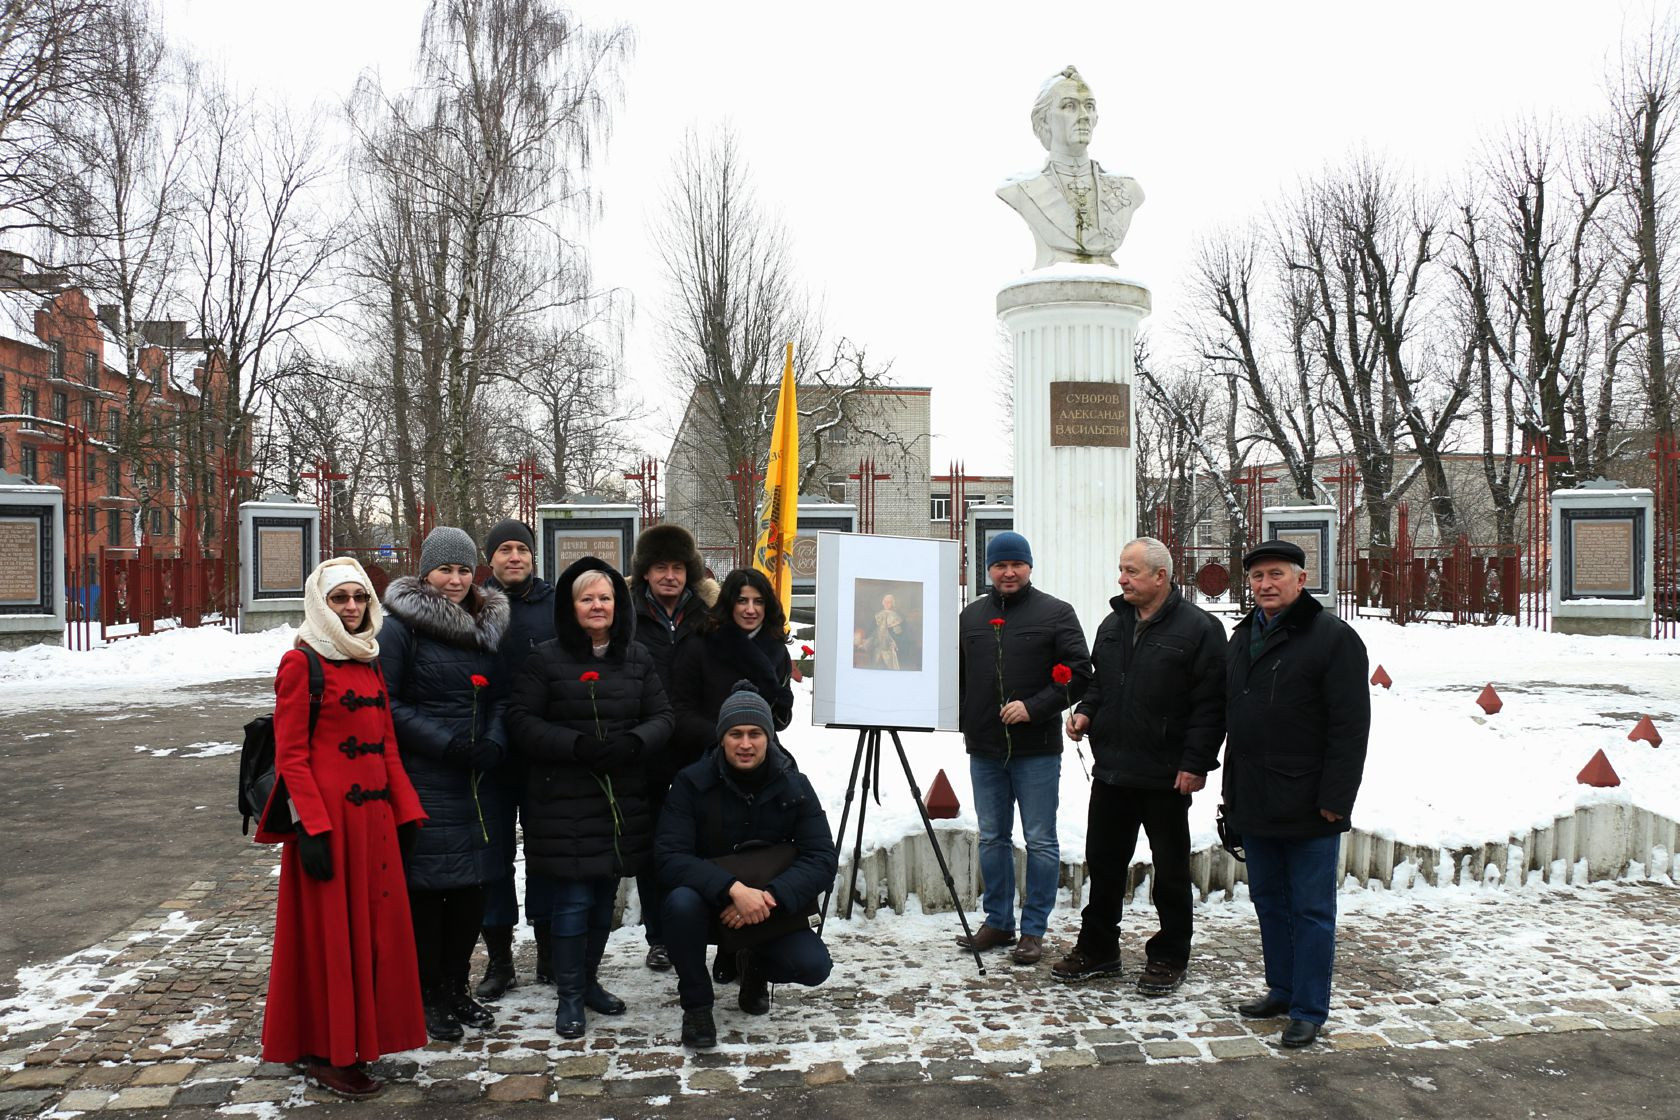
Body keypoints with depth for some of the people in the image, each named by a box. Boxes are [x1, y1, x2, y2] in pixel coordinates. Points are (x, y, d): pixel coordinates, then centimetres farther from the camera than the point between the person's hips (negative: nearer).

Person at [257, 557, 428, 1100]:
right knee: (329, 931, 2)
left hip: (373, 815, 7)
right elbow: (290, 756, -11)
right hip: (327, 815, -7)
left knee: (372, 927, 12)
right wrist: (312, 829, -17)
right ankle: (325, 1053, 15)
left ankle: (355, 1037, 27)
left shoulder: (369, 663, 14)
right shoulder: (301, 663, -7)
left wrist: (406, 813, 10)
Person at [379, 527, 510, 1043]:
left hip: (477, 781, 5)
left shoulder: (487, 624, 12)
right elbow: (389, 703, -10)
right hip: (424, 779, -5)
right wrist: (447, 744, -16)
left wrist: (493, 743, -5)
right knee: (426, 884, 1)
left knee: (472, 884, 10)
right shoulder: (400, 626, -5)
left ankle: (457, 985, 25)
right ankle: (429, 994, 16)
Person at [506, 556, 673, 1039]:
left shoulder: (637, 658, 8)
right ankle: (569, 996, 14)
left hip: (622, 797, 4)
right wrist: (576, 745, -21)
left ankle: (589, 981, 32)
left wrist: (633, 743, -14)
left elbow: (661, 717, 7)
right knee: (572, 900, -2)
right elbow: (521, 720, -7)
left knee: (605, 898, 14)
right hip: (563, 800, -4)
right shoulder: (546, 659, -3)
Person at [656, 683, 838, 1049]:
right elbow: (669, 857, -23)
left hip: (773, 908, 2)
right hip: (709, 905, -2)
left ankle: (755, 964, 15)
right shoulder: (692, 783, -14)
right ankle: (696, 1005, -8)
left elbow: (823, 860, -15)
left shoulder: (795, 787, -9)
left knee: (814, 965, -23)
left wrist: (770, 896, -32)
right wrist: (733, 889, -38)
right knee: (681, 902, -35)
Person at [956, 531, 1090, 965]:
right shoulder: (971, 616, 11)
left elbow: (1079, 673, -6)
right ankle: (998, 922, 24)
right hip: (984, 750, 4)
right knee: (992, 838, 12)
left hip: (1037, 749, -4)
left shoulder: (1056, 613, -1)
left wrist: (1034, 707, -15)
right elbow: (955, 675, 17)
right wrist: (964, 720, 3)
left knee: (1040, 841, 2)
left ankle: (1034, 930, 13)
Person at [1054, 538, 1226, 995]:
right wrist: (1085, 711, 2)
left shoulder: (1198, 628, -10)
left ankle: (1168, 957, 22)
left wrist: (1196, 763, -17)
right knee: (1103, 862, 13)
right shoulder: (1113, 624, 11)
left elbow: (1211, 703, -13)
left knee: (1170, 870, 9)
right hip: (1111, 768, 6)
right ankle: (1097, 949, 27)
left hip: (1167, 775, -6)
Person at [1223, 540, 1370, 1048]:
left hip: (1309, 809, -7)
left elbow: (1351, 726, -14)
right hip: (1254, 806, 7)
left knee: (1311, 909, 3)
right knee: (1269, 901, 17)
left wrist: (1334, 800, -18)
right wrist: (1232, 793, 16)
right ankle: (1281, 990, 31)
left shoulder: (1333, 637, -10)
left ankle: (1309, 1010, 12)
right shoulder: (1243, 637, 13)